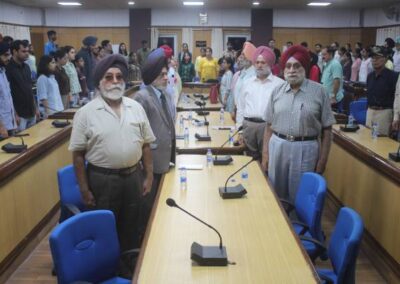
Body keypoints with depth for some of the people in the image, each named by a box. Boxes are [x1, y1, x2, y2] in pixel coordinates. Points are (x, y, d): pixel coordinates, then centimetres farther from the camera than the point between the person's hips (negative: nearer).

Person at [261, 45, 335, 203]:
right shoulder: (277, 92, 5)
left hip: (305, 149, -3)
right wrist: (265, 154, 4)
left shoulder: (318, 91, -4)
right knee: (276, 193, 14)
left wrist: (322, 160, -6)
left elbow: (326, 129, -3)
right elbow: (269, 126, 8)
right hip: (277, 147, 3)